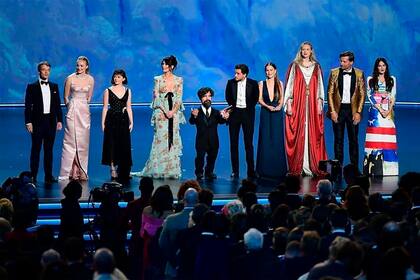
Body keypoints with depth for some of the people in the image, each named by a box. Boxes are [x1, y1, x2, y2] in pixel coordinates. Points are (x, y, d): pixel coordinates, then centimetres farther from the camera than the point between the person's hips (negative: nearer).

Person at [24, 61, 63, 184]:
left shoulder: (54, 86, 11)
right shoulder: (32, 87, 0)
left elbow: (58, 105, 12)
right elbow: (28, 106, -2)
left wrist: (59, 120, 5)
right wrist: (28, 122, -9)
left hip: (51, 121, 3)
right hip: (37, 122, -3)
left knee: (49, 150, 7)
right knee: (36, 149, -1)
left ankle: (49, 176, 10)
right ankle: (33, 177, 2)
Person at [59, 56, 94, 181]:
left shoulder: (90, 79, 5)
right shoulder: (70, 78, -4)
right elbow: (65, 97, 4)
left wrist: (83, 105, 12)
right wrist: (71, 107, 9)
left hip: (84, 112, 3)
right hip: (72, 112, -3)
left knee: (83, 142, 5)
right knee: (71, 141, -5)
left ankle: (81, 171, 10)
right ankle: (71, 172, -4)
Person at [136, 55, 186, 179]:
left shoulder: (178, 80, 6)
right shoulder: (158, 79, 3)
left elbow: (179, 98, 2)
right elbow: (156, 97, -3)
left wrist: (173, 111, -12)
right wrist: (165, 111, -13)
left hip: (174, 113, 2)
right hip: (161, 112, -2)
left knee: (173, 139, 2)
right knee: (160, 138, -5)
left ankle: (173, 170, 5)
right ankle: (158, 170, -1)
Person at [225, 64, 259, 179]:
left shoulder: (253, 84, -3)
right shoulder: (231, 83, 1)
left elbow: (255, 98, 4)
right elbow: (228, 97, 11)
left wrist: (249, 108, -1)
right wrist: (233, 106, 3)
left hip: (247, 113, -2)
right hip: (235, 113, 2)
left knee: (248, 143, -1)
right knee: (233, 143, 1)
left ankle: (251, 170, 3)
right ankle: (235, 171, 5)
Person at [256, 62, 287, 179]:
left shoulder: (279, 83, 6)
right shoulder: (261, 84, 5)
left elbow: (281, 99, 3)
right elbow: (260, 99, 0)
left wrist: (279, 106, -17)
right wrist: (268, 106, -16)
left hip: (277, 114, 0)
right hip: (265, 113, 0)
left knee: (277, 139, -1)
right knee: (265, 140, -2)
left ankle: (277, 168, 4)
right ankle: (265, 168, 2)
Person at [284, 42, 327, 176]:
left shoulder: (316, 67, 12)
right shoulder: (294, 66, 6)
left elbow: (320, 86, 11)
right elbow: (289, 84, 2)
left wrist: (320, 103, 1)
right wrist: (288, 103, -6)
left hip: (313, 105, 2)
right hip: (297, 104, -2)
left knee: (312, 134, -2)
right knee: (297, 134, -4)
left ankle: (313, 166, -2)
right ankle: (297, 167, -3)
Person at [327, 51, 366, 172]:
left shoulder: (359, 74, 1)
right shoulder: (334, 73, 2)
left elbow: (362, 94, 2)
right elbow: (330, 93, 2)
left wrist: (358, 112, -6)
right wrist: (332, 111, -6)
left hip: (353, 109, 0)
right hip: (338, 109, 0)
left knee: (353, 139, 2)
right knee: (338, 139, 3)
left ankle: (355, 167, 8)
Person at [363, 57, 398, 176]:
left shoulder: (392, 80, 13)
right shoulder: (371, 80, 8)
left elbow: (393, 97, 8)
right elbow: (370, 96, -1)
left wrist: (389, 110, -7)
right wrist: (380, 109, -11)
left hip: (388, 112, 2)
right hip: (375, 111, -2)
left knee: (388, 140, -4)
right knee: (375, 139, -7)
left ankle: (388, 170, -1)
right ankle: (374, 169, -7)